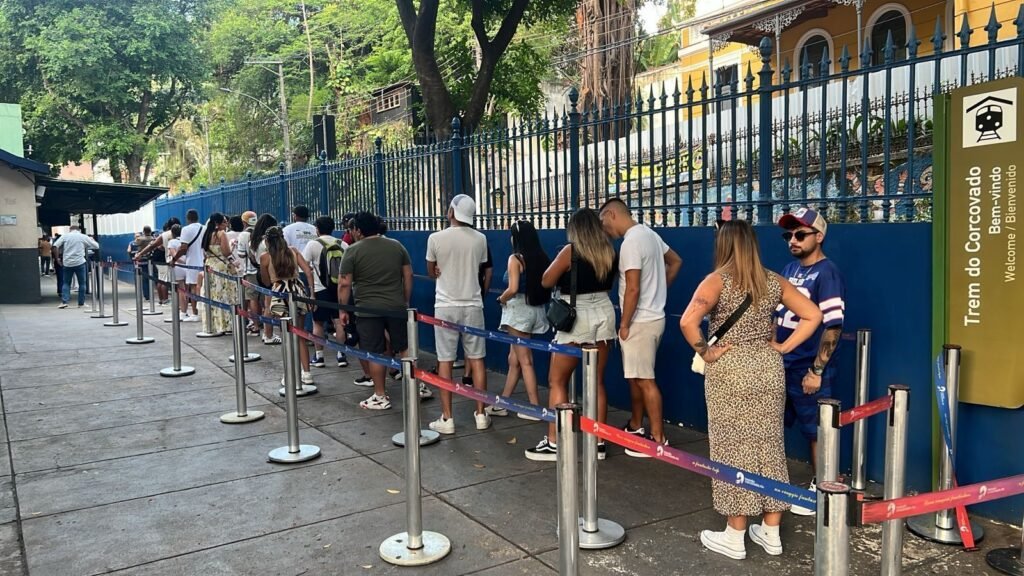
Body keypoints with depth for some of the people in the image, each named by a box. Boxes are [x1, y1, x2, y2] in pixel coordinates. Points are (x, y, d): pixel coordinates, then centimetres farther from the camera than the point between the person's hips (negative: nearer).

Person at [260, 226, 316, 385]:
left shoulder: (265, 257, 3)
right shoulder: (293, 251, 10)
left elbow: (267, 282, 13)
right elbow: (309, 273, 2)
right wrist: (312, 293, 5)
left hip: (280, 295, -3)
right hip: (299, 291, 3)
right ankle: (306, 373, 15)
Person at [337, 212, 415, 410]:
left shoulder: (353, 251, -6)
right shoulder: (397, 246, 6)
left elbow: (344, 284, -7)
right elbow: (408, 276, 8)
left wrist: (342, 310, 1)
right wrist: (406, 301, 17)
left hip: (368, 310, -4)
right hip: (397, 307, 4)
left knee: (375, 354, 3)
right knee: (405, 348, 14)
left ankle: (380, 397, 9)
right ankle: (417, 385, 21)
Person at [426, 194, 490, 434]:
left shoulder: (435, 238, -8)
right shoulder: (480, 239, -1)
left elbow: (431, 272, 6)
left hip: (445, 306, -2)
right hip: (472, 305, 2)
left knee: (445, 361, 3)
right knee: (477, 359, 8)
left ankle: (446, 418, 5)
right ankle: (481, 414, 13)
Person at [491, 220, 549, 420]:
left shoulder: (515, 258, -13)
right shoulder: (542, 258, 6)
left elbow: (513, 289, -21)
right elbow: (546, 285, 8)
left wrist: (502, 299, -3)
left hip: (519, 310, -7)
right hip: (536, 310, 7)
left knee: (525, 361, 0)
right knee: (514, 359, 16)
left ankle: (535, 408, 3)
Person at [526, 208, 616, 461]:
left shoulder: (570, 250, -10)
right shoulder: (609, 251, 6)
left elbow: (546, 282, -3)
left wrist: (564, 273, 12)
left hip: (577, 318, -6)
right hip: (604, 314, 6)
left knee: (557, 382, 4)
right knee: (597, 382, 11)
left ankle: (553, 443, 4)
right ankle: (598, 443, 15)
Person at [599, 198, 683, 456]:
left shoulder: (630, 243, -20)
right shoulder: (649, 233, 10)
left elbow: (632, 289, -23)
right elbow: (676, 262, 21)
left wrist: (624, 325, -15)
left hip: (641, 321, -10)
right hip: (652, 316, 10)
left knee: (645, 380, -3)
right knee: (635, 376, 19)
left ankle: (658, 438, 3)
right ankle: (635, 426, 31)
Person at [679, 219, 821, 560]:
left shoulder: (717, 281, -11)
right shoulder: (773, 281, 5)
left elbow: (687, 321, -26)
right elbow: (813, 316, 7)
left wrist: (704, 352, -13)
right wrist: (783, 348, 5)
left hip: (730, 372, -5)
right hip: (768, 369, 5)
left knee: (735, 449, 3)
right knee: (769, 447, 13)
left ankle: (734, 538, 14)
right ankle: (771, 533, 24)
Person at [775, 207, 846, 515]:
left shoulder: (827, 273, -14)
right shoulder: (790, 269, 10)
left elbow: (832, 327, -19)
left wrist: (817, 371, -19)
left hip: (808, 371, -8)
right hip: (781, 365, 8)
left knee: (816, 432, 7)